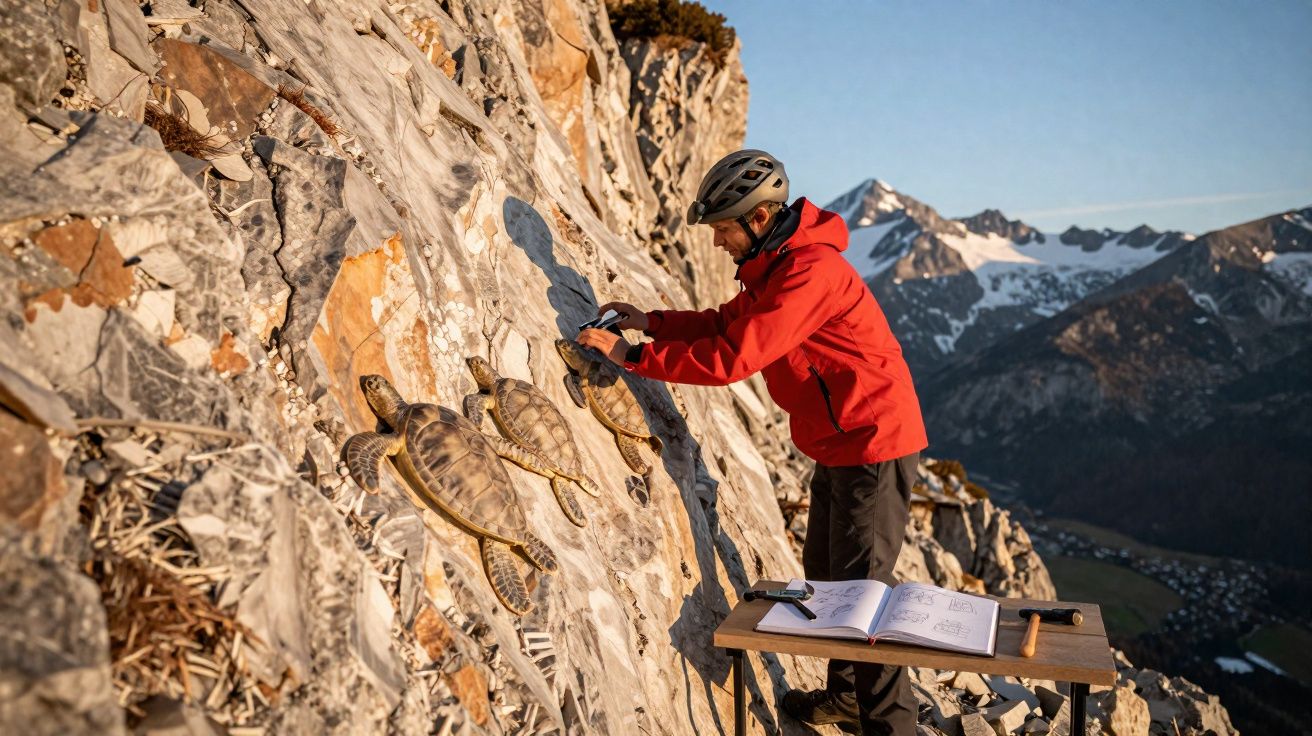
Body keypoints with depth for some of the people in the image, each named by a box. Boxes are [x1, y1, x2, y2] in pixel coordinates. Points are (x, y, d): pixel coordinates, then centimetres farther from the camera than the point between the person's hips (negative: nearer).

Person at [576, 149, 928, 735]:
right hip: (840, 444, 10)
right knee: (824, 573, 19)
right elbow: (728, 321, 14)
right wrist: (650, 321, 1)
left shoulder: (810, 270, -26)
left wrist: (632, 355, -23)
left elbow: (731, 357, -29)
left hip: (875, 445, -10)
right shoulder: (772, 265, 8)